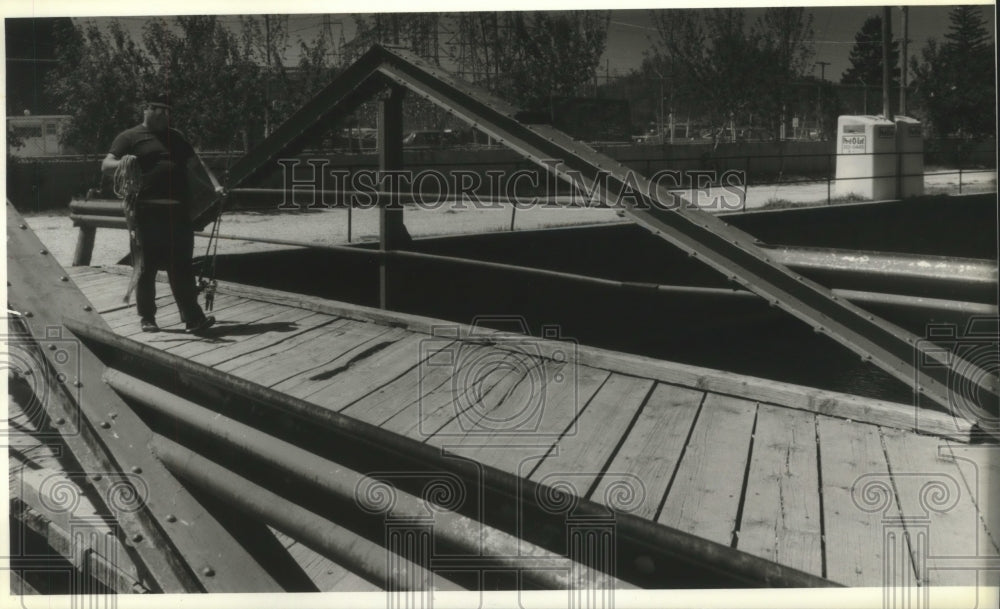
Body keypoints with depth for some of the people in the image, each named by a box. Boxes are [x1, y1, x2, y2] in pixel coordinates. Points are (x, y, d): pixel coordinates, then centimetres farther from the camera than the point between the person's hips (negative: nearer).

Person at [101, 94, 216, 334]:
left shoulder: (175, 136, 22)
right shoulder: (130, 137, 4)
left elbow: (195, 162, 22)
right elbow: (105, 166, -3)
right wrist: (121, 163, -26)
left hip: (178, 212, 5)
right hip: (148, 212, -4)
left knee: (182, 267, 4)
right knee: (146, 267, 3)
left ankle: (193, 318, 3)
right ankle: (146, 317, 15)